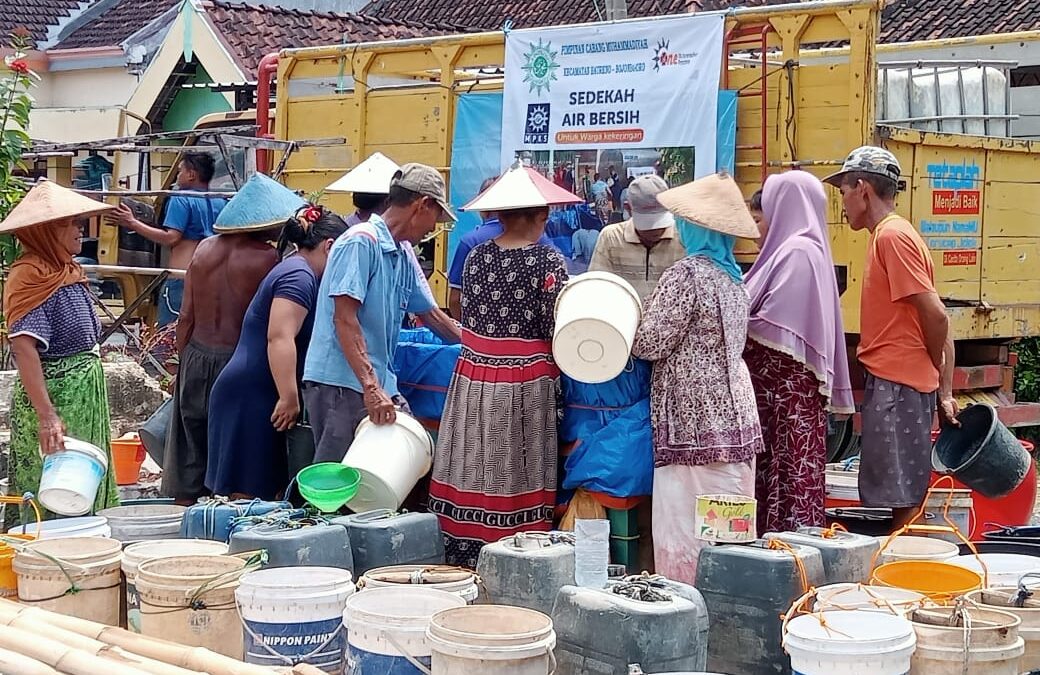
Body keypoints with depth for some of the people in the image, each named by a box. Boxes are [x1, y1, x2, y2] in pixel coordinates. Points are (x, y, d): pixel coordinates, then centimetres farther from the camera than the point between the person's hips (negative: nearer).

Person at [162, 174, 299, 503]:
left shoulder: (205, 248, 5)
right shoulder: (267, 258, -12)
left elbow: (186, 317, 7)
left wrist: (184, 362, 16)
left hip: (196, 357, 5)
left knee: (191, 452, 14)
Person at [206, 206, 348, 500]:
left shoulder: (296, 272, 20)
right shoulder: (299, 276, -12)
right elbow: (280, 337, -24)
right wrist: (289, 398, -26)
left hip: (257, 397, 10)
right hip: (252, 398, -10)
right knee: (250, 494, -11)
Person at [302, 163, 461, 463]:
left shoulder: (403, 255, 15)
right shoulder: (362, 242, -12)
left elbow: (431, 315, 27)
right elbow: (344, 318, -19)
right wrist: (371, 388, -25)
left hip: (378, 384, 9)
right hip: (340, 384, -9)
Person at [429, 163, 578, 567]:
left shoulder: (476, 257, 4)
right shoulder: (549, 260, -9)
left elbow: (467, 322, 8)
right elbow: (554, 330, -10)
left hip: (473, 382, 4)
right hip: (525, 388, -4)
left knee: (472, 480, 8)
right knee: (517, 485, 1)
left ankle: (464, 563, 12)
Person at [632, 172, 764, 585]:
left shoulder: (686, 274, -13)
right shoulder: (732, 277, 12)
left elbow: (650, 343, -14)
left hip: (694, 417, -8)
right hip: (733, 414, 8)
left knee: (685, 524, -4)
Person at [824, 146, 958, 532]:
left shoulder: (891, 236, -12)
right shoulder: (893, 234, 17)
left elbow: (935, 315, -17)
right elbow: (938, 324, 17)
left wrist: (934, 369, 0)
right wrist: (944, 391, 13)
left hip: (895, 384, -10)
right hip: (892, 386, 10)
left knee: (899, 503, -7)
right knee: (891, 498, 14)